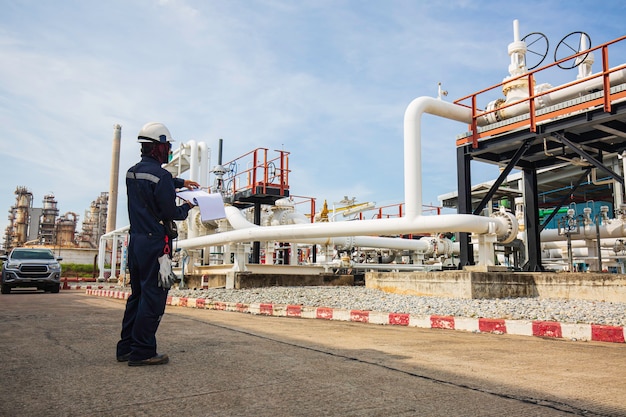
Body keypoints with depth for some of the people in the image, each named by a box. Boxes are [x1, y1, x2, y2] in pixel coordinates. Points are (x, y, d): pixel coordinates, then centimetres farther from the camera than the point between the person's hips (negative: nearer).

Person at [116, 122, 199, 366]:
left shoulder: (132, 172, 12)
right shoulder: (161, 176, -15)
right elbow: (171, 213, -14)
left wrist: (180, 183, 31)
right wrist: (187, 207, 5)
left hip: (135, 241, 9)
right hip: (154, 243, -9)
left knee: (137, 295, 17)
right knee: (153, 298, -2)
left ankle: (126, 348, 22)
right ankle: (142, 352, 2)